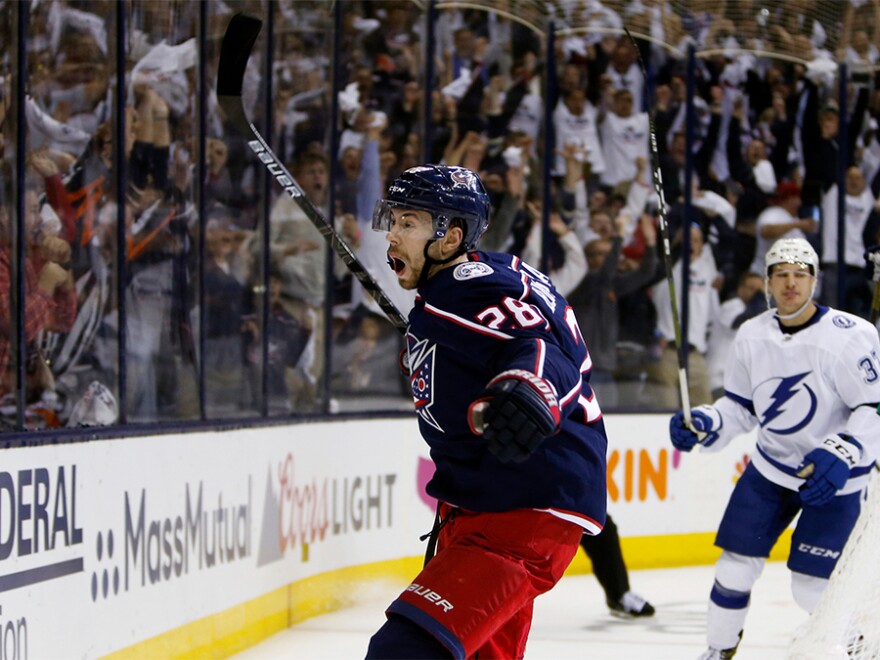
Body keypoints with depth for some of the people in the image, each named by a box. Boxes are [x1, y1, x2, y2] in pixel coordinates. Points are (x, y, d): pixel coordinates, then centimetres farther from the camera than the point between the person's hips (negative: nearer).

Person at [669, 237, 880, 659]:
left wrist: (841, 455, -34)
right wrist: (703, 425, -10)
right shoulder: (753, 336, -1)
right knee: (734, 567, 2)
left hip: (834, 478, -5)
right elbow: (740, 407, 9)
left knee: (814, 588, -9)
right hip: (770, 467, 5)